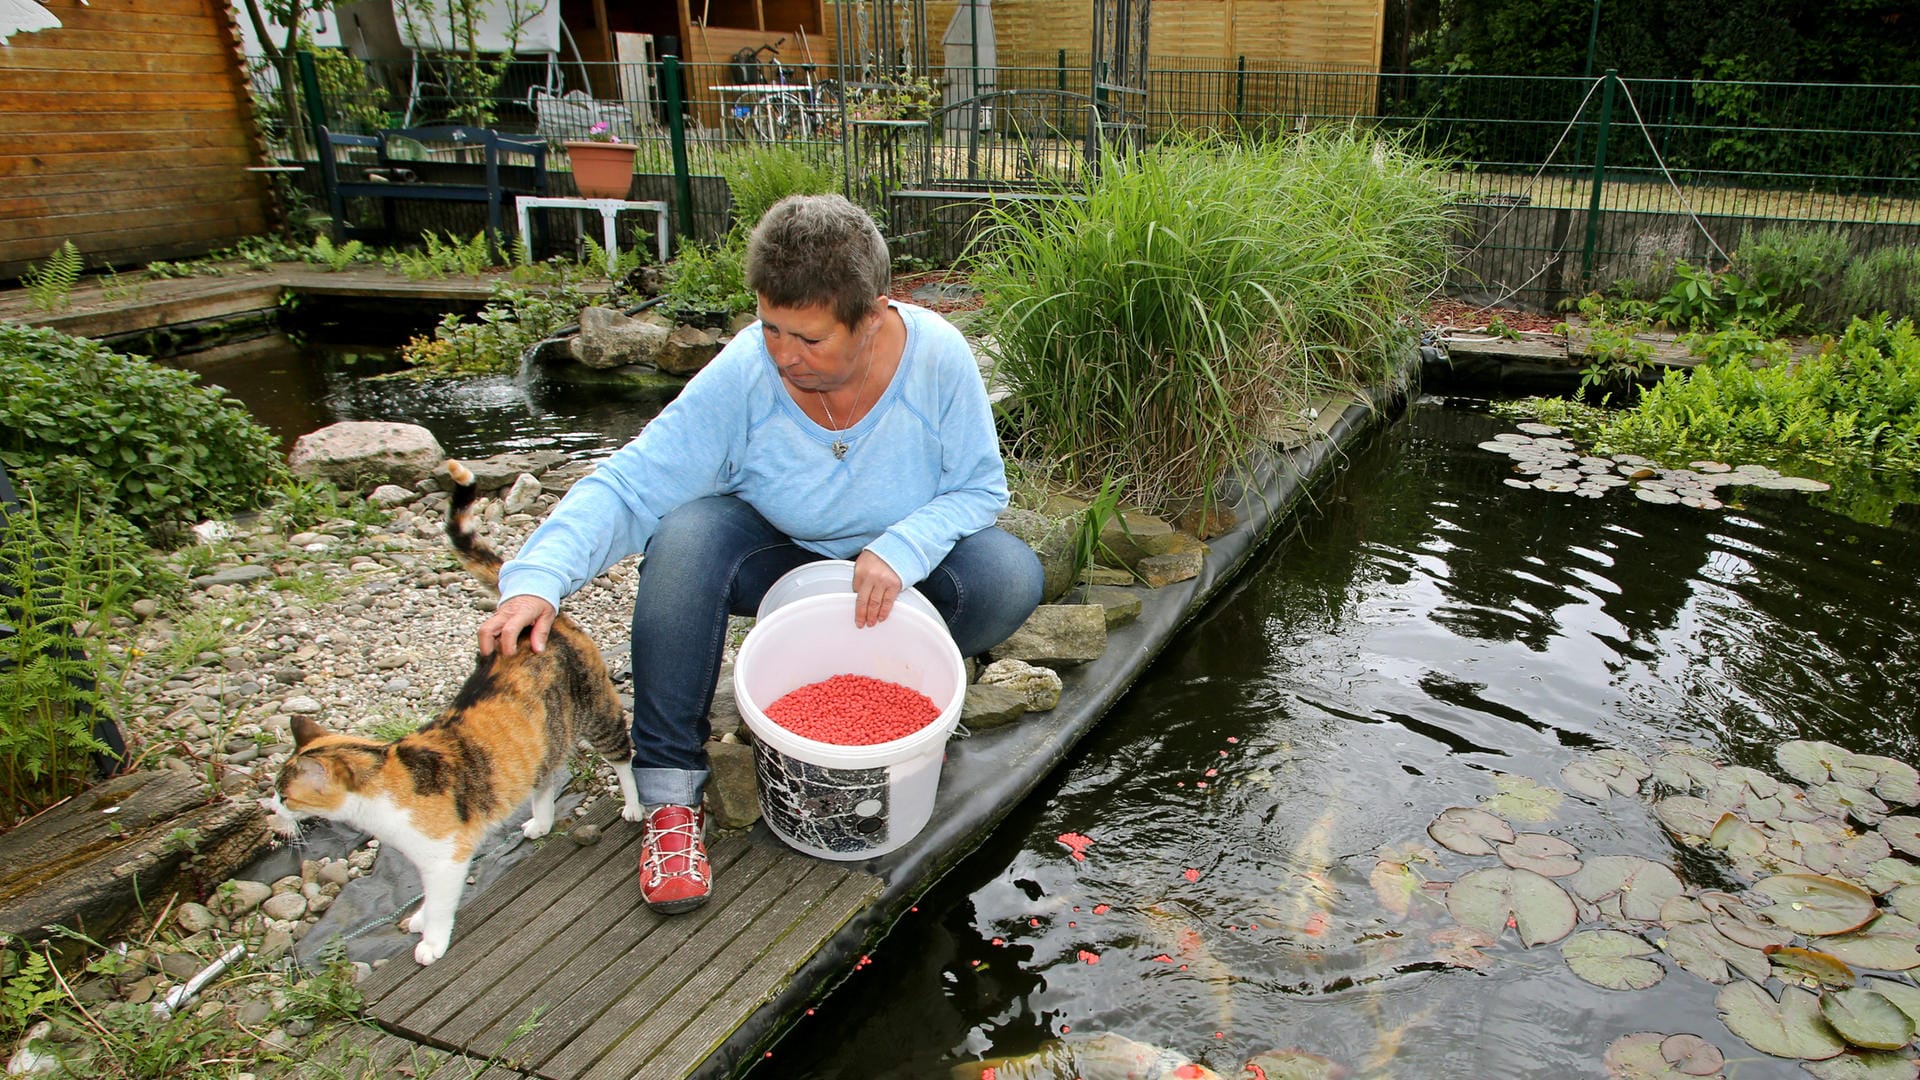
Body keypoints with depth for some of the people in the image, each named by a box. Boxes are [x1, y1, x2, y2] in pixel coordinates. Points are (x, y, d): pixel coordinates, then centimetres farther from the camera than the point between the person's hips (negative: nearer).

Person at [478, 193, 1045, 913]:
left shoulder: (936, 355, -24)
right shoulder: (743, 375, -25)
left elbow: (980, 487, -14)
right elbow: (625, 488, -26)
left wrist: (901, 550, -33)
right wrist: (537, 579, -42)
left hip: (899, 561, 1)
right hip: (778, 556, 0)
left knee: (1009, 579, -29)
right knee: (685, 536, -32)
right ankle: (669, 790, -21)